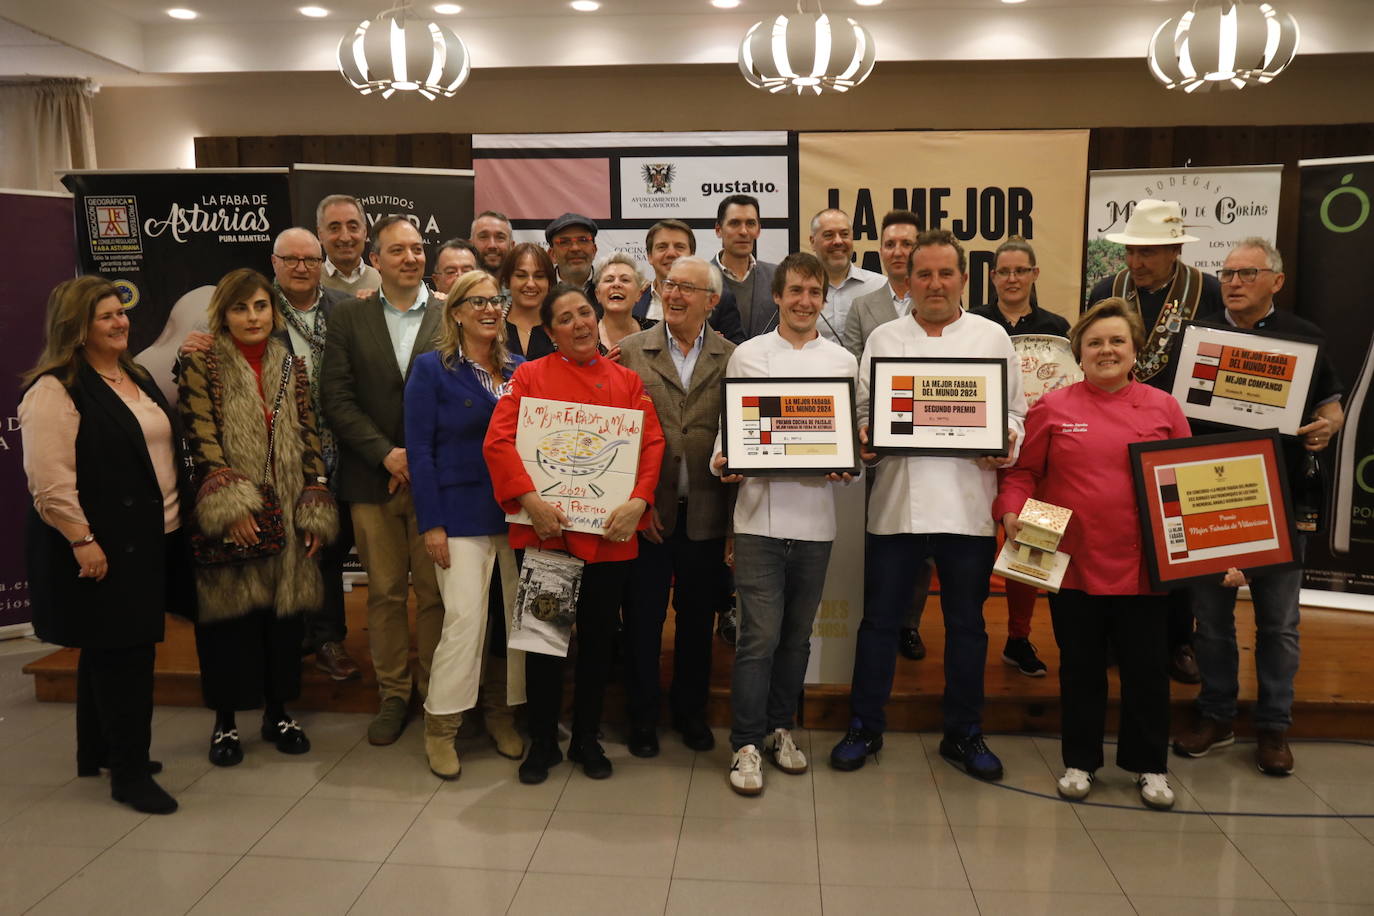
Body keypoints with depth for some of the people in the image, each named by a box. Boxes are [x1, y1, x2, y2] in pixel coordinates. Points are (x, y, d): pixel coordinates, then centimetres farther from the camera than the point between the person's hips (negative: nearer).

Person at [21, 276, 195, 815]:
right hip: (102, 547, -8)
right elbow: (49, 479, -19)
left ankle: (99, 751, 31)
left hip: (150, 539, 8)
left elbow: (167, 446, 28)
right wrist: (82, 539, -20)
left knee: (111, 649, 17)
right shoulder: (55, 390, -12)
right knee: (122, 652, -5)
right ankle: (129, 772, 6)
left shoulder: (136, 376, 14)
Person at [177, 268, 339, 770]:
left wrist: (315, 511, 2)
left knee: (284, 610, 8)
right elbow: (202, 439, -10)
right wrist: (229, 505, -19)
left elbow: (309, 439, 9)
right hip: (230, 515, -3)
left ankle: (279, 711, 24)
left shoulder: (292, 367, 10)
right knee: (229, 612, 3)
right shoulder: (200, 364, -1)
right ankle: (225, 721, 19)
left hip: (286, 515, 4)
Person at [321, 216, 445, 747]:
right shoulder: (349, 316, 6)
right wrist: (386, 453, -10)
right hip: (373, 479, 2)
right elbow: (336, 397, 0)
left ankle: (435, 694, 19)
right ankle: (392, 695, 24)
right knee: (384, 592, 10)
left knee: (435, 592, 4)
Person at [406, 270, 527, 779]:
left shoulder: (522, 371, 11)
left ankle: (505, 712, 23)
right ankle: (441, 726, 9)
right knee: (464, 617, -8)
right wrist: (431, 523, -10)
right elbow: (419, 450, -4)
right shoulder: (432, 369, 0)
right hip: (462, 513, -4)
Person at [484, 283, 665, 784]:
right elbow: (498, 441, -8)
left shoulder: (627, 381, 8)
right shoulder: (530, 376, 1)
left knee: (598, 638, 12)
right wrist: (530, 501, -19)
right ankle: (542, 742, 24)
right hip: (546, 530, -2)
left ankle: (587, 739, 29)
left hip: (610, 532, 2)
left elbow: (652, 444, 1)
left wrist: (638, 501, -14)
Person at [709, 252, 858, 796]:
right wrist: (723, 463, -16)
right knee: (759, 636, -4)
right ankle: (747, 744, 8)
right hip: (760, 513, -3)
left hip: (816, 516, 3)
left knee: (796, 635, 13)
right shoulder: (748, 354, 5)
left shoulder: (843, 360, 11)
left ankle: (780, 729, 29)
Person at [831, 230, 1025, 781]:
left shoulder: (992, 338, 8)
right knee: (880, 618, 7)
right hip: (897, 501, 0)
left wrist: (1008, 444, -10)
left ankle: (963, 734, 26)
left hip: (968, 503, 1)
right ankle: (864, 728, 21)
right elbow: (863, 410, 7)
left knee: (966, 623, 11)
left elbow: (1015, 411, 9)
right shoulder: (883, 339, 8)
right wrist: (865, 439, -13)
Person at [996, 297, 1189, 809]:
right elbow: (1023, 472, 2)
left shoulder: (1163, 408, 5)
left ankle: (1149, 765, 30)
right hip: (1073, 562, -1)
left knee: (1147, 668, 10)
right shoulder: (1053, 408, 1)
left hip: (1143, 565, 1)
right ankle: (1079, 761, 29)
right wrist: (1011, 511, -14)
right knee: (1080, 667, 12)